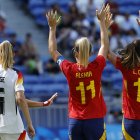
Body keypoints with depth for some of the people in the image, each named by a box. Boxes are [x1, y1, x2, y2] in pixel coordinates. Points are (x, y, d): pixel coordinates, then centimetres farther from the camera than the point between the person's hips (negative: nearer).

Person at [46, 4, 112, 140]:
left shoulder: (69, 69, -6)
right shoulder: (96, 67, -8)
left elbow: (53, 51, 11)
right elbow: (105, 45, 10)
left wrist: (52, 28, 18)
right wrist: (102, 21, 20)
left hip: (75, 122, 2)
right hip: (95, 121, -2)